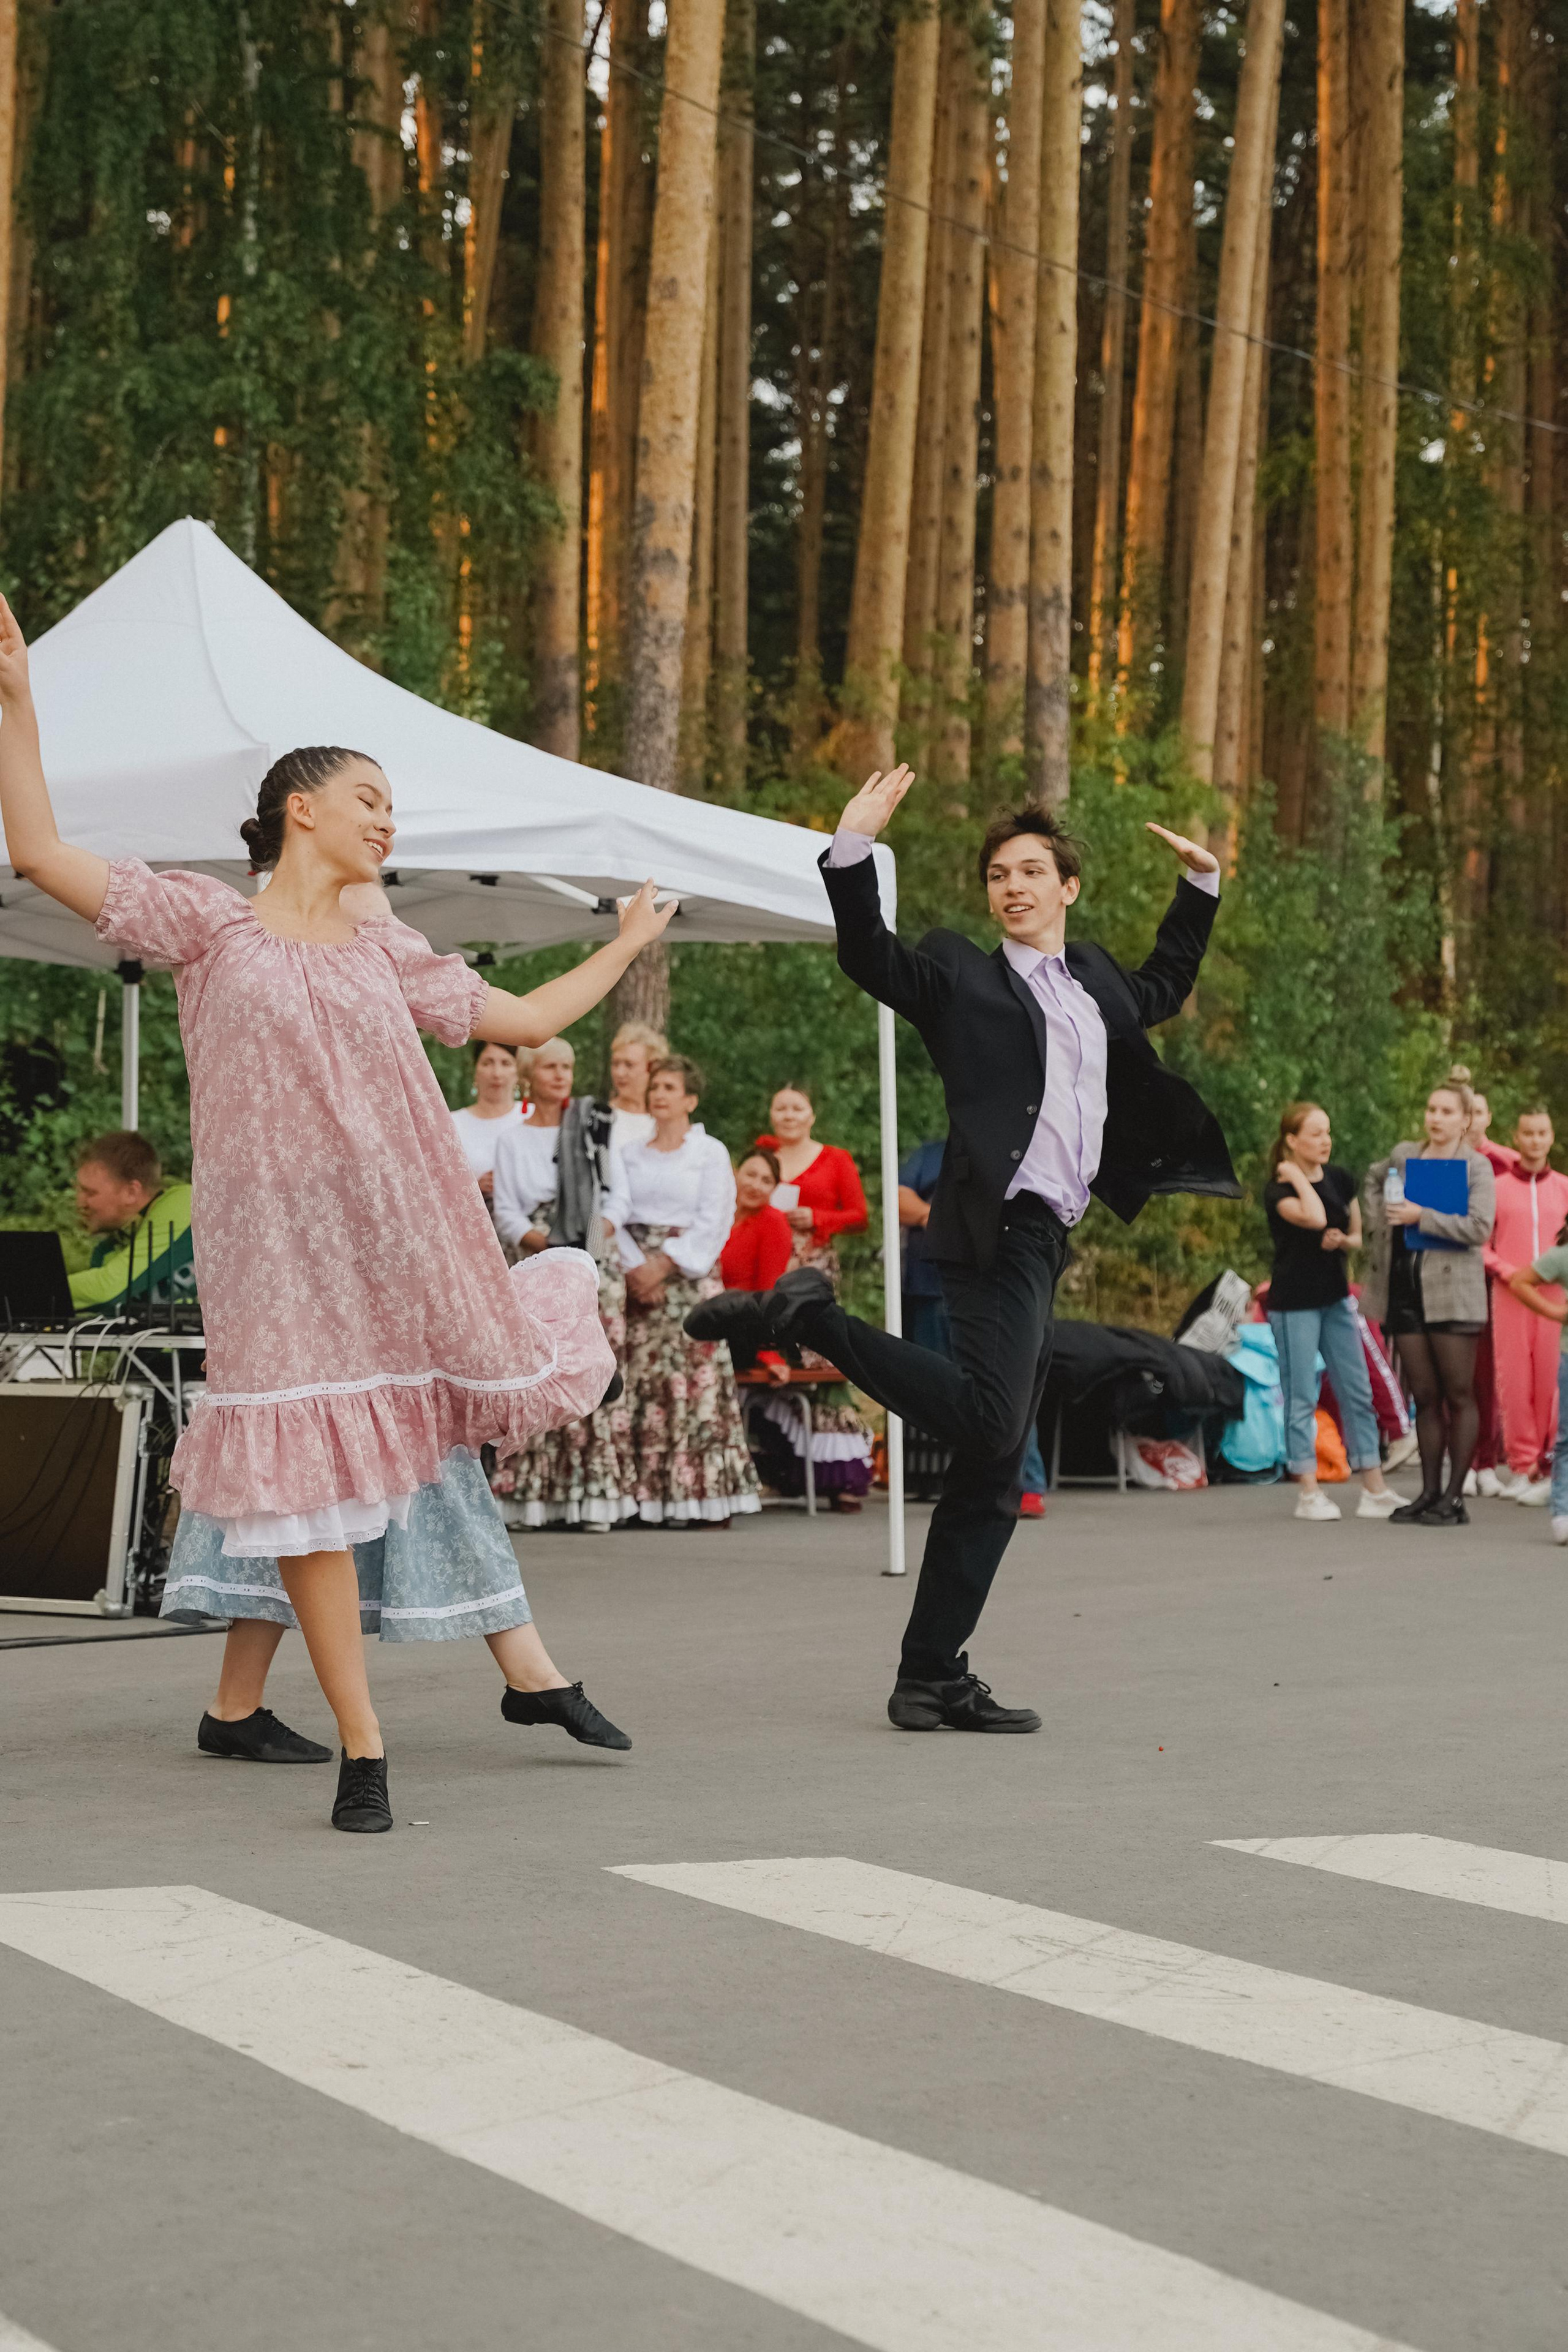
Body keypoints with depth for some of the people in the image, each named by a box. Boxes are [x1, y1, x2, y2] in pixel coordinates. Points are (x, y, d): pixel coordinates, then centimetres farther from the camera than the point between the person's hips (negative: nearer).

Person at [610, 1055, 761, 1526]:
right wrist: (634, 1265, -9)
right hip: (640, 1278, 3)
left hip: (691, 1273, -3)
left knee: (698, 1379, -9)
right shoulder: (632, 1153, 15)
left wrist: (664, 1263, -11)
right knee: (644, 1379, -3)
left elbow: (713, 1222, -4)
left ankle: (706, 1497, -8)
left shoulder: (710, 1152, 4)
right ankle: (650, 1497, -2)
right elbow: (613, 1214, 6)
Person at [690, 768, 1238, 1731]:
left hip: (1047, 1243, 7)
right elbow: (869, 956, -10)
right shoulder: (964, 979, 4)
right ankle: (807, 1317, -13)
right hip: (999, 1227, -7)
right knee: (989, 1424, -27)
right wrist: (854, 849, -20)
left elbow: (1166, 986, 43)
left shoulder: (1096, 981, 24)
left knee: (993, 1477, 6)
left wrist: (1201, 884, 38)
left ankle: (934, 1677, 10)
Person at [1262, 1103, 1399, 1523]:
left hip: (1336, 1299, 6)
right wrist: (1297, 1177, -15)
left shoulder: (1341, 1179, 8)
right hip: (1294, 1304, -6)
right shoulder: (1277, 1190, -10)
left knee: (1358, 1394, 5)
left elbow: (1358, 1236, 16)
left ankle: (1375, 1491, 9)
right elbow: (1314, 1218, -29)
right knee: (1301, 1399, -2)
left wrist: (1343, 1240, -7)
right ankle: (1309, 1493, 4)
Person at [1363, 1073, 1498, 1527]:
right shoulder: (1403, 1156, 12)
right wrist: (1378, 1221, 16)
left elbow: (1479, 1228, -15)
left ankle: (1455, 1498, 1)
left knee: (1458, 1396, -1)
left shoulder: (1477, 1167, -2)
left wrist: (1422, 1217, -17)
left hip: (1451, 1291, -5)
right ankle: (1429, 1493, 13)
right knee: (1425, 1397, 8)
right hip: (1404, 1291, 5)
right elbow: (1372, 1180, 33)